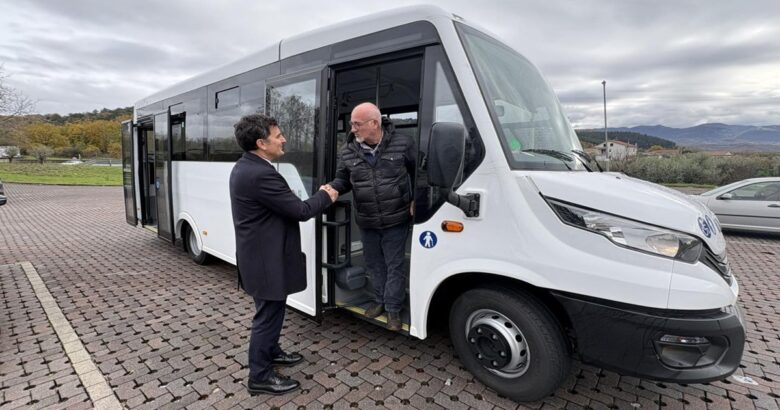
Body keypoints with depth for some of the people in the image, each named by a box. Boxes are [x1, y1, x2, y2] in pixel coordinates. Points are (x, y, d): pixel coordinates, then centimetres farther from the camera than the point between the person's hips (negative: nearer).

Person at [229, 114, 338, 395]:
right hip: (266, 260, -11)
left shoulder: (245, 167, 7)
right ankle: (260, 377, 23)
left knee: (270, 313, 25)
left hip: (258, 255, 11)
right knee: (268, 316, 6)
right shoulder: (260, 174, -27)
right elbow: (300, 210, -22)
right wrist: (325, 196, -6)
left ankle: (271, 352, 45)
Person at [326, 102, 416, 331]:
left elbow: (417, 172, 3)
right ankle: (380, 300, 40)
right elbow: (343, 179, 6)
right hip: (366, 222, 4)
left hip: (396, 220, -3)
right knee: (374, 264, 19)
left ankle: (393, 308, 24)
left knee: (394, 266, 7)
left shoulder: (403, 144, -10)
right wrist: (331, 188, -15)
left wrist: (415, 200, 1)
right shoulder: (348, 151, -2)